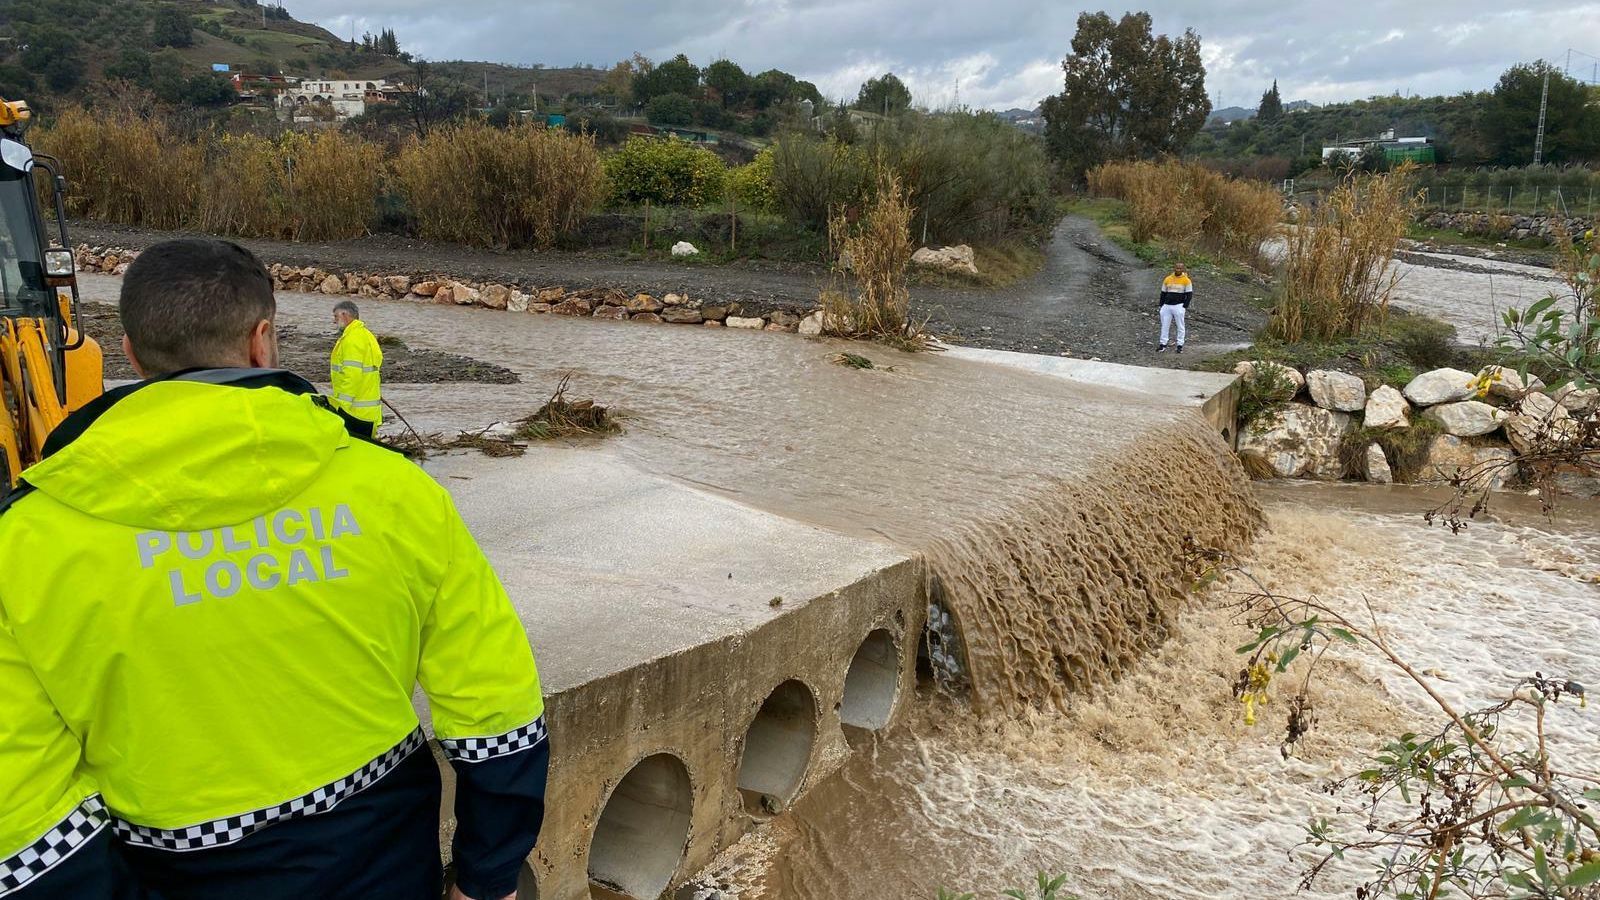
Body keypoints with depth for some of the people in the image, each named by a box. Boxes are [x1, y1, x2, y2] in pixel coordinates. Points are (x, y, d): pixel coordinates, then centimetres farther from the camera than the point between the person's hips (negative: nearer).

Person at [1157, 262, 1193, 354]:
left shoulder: (1186, 280, -1)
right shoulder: (1167, 279, 10)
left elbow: (1189, 294, -1)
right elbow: (1163, 293, 15)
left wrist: (1184, 307, -9)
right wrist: (1162, 306, 8)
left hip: (1179, 306, -4)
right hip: (1167, 306, 4)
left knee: (1180, 326, -1)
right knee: (1165, 326, 3)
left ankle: (1180, 345, 5)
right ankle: (1163, 345, 8)